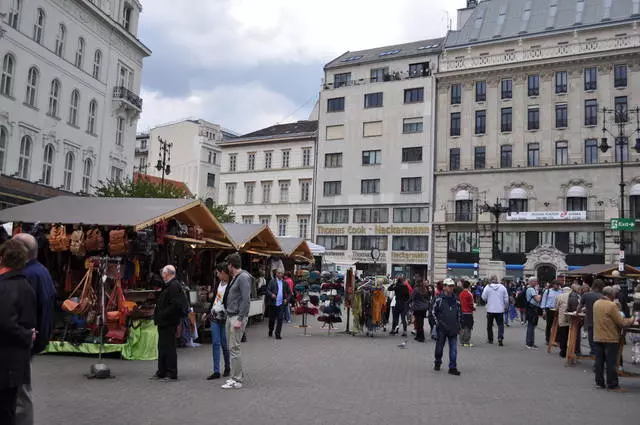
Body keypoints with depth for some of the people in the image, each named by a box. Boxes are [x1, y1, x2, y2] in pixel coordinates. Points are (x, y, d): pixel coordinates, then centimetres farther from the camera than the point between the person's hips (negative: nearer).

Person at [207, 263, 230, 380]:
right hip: (214, 317, 7)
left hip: (224, 318, -7)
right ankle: (216, 371, 8)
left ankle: (227, 368, 24)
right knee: (215, 344, 4)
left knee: (225, 344, 5)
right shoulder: (220, 282, 7)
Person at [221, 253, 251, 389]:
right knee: (232, 347, 14)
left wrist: (240, 319, -22)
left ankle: (237, 381, -1)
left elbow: (246, 300, -20)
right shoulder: (234, 278, 17)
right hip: (230, 316, 10)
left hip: (237, 317, -10)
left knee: (234, 348, -8)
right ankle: (239, 374, 24)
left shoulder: (243, 277, -14)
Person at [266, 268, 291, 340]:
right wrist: (271, 294, -24)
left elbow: (289, 292, 17)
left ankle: (278, 334, 0)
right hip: (273, 303, -1)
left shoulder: (285, 283, 11)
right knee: (272, 319, 10)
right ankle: (270, 332, 32)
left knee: (280, 319, -6)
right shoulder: (272, 281, 3)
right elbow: (268, 290, -5)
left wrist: (287, 299, 1)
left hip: (281, 304, 1)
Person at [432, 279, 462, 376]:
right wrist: (438, 322, -4)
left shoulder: (456, 300, 7)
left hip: (453, 329, 3)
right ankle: (437, 363, 31)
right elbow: (434, 312, 1)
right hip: (442, 328, -3)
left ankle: (452, 368, 8)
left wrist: (458, 326, 12)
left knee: (453, 349, 1)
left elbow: (459, 313, 16)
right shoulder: (439, 299, -5)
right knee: (439, 347, 9)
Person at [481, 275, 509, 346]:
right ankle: (500, 338, -14)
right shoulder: (502, 287, -1)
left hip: (490, 309, -1)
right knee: (500, 324, 4)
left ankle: (490, 339, 21)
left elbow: (484, 297, -6)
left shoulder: (487, 287, -7)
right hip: (500, 310, 1)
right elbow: (506, 299, 2)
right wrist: (506, 307, 16)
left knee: (489, 325, 13)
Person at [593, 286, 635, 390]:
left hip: (598, 337, 6)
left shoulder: (596, 303, 6)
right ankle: (612, 384, 9)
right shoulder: (612, 305, -17)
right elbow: (621, 322, -14)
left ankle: (599, 382, 15)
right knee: (611, 362, 3)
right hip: (610, 338, -6)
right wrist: (631, 320, 4)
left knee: (599, 361, 11)